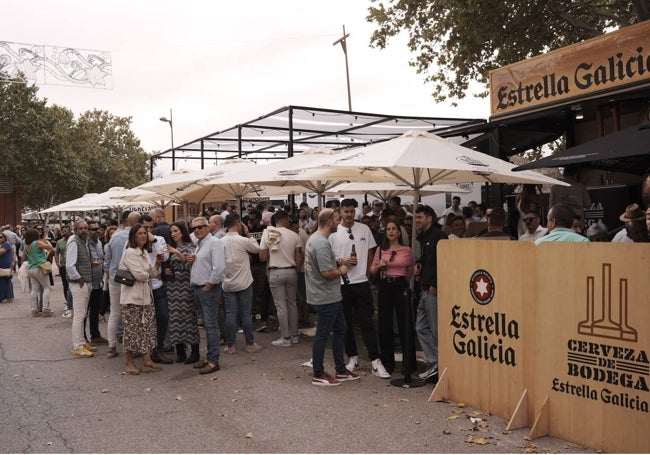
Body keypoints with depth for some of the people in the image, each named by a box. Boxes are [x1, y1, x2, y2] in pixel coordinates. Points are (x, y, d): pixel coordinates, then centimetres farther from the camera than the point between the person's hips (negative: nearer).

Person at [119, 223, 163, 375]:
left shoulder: (145, 253, 14)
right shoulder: (130, 252, -12)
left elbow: (153, 273, 10)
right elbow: (139, 274, -19)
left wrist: (158, 262, -5)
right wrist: (147, 274, 1)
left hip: (146, 296, 8)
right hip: (132, 297, -8)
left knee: (148, 327, 9)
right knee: (132, 329, -1)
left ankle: (147, 360, 17)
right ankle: (130, 364, 9)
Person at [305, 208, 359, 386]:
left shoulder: (314, 238, 10)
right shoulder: (322, 243, -23)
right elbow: (327, 273, -27)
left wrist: (339, 263, 8)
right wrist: (341, 271, -9)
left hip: (331, 297, 11)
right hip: (326, 297, -11)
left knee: (340, 329, 17)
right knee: (322, 334, 1)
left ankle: (341, 371, 26)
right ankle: (318, 375, 13)